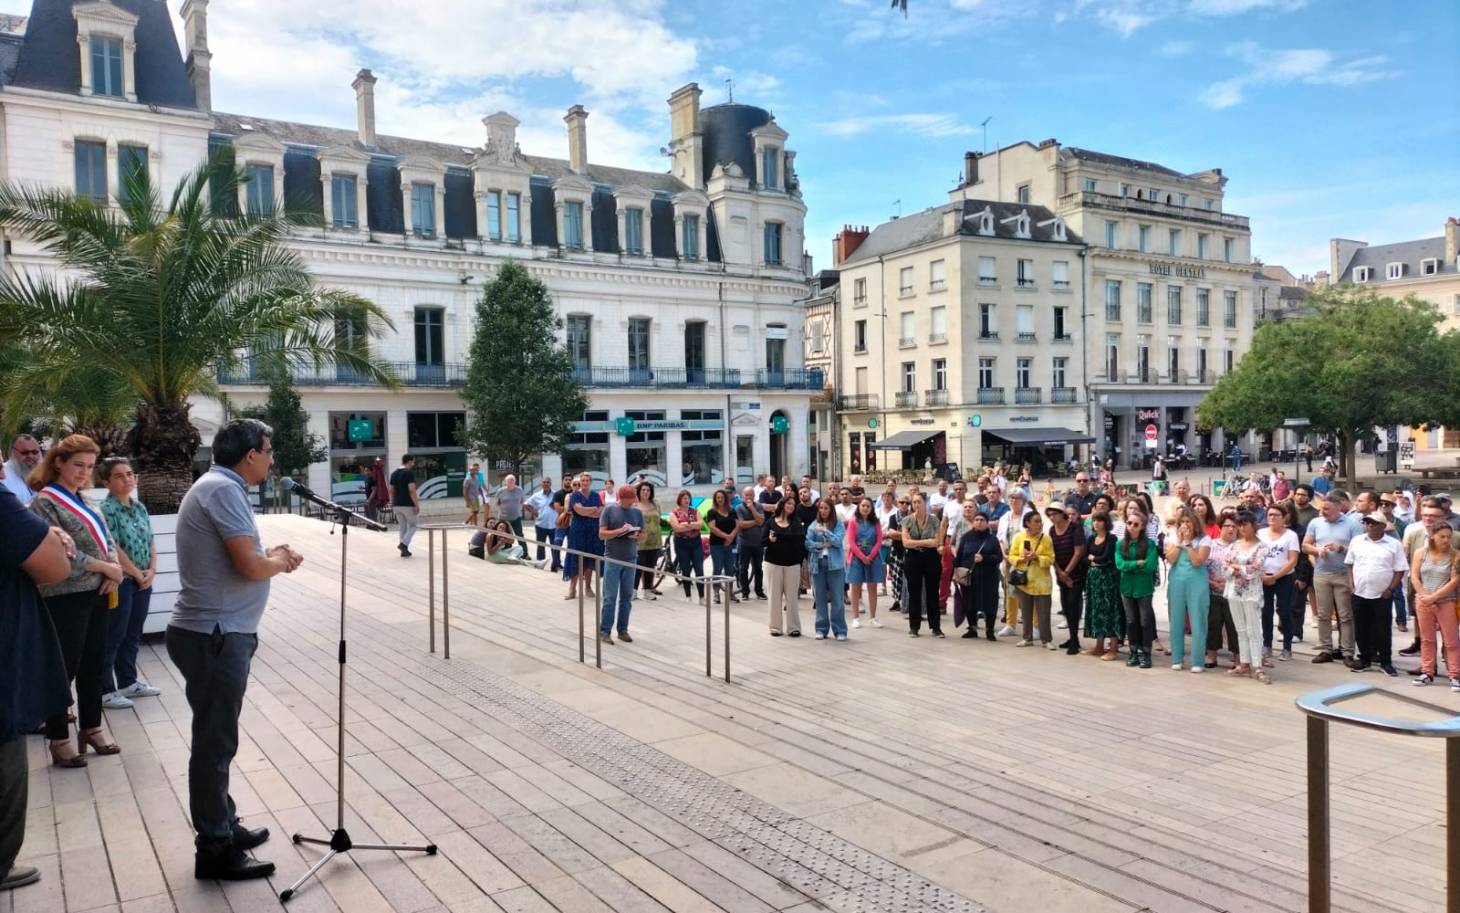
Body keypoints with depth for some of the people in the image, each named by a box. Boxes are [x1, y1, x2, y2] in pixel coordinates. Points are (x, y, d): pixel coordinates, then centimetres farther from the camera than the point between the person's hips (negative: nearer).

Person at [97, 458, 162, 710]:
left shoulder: (140, 508, 10)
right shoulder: (106, 509, -13)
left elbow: (151, 542, 11)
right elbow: (113, 549, -17)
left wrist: (151, 570, -3)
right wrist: (138, 574, -12)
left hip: (143, 580, 7)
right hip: (120, 581, -7)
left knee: (133, 634, 15)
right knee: (113, 636, 0)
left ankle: (128, 682, 26)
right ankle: (105, 690, 8)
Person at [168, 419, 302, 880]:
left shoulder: (217, 486, 13)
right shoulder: (223, 489, -18)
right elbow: (251, 566, -23)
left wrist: (272, 555, 5)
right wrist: (278, 562, -3)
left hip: (215, 633, 10)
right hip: (215, 636, -10)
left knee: (216, 738, 18)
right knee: (215, 742, 0)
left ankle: (223, 828, 30)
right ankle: (215, 850, 11)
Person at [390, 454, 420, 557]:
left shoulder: (394, 474, 10)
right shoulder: (410, 473, -13)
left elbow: (391, 491, 11)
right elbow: (411, 490, -20)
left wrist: (393, 503, 19)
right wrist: (417, 505, -17)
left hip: (397, 505, 7)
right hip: (408, 505, -7)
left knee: (403, 527, 15)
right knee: (413, 525, 9)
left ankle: (404, 550, 15)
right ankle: (404, 544, -7)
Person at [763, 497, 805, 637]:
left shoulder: (796, 522, 5)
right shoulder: (771, 522, 2)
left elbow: (801, 539, -6)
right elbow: (763, 542, 1)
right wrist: (770, 539, -19)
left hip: (792, 563, 1)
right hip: (773, 562, 0)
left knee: (792, 595, 2)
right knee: (775, 594, 4)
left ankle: (793, 627, 8)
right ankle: (776, 627, 11)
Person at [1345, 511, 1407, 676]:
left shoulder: (1394, 544, -1)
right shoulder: (1357, 541, 7)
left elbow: (1400, 570, -2)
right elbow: (1350, 565, 11)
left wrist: (1390, 589, -9)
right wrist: (1351, 584, 2)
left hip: (1382, 595, -3)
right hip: (1359, 594, 3)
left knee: (1382, 630, 2)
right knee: (1361, 629, 8)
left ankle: (1385, 661, 12)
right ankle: (1364, 658, 20)